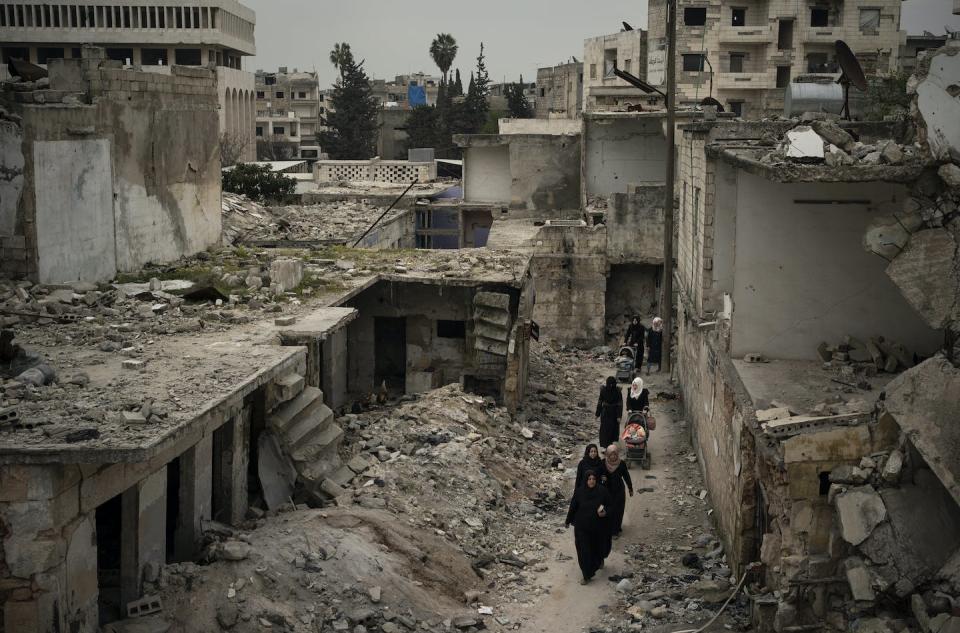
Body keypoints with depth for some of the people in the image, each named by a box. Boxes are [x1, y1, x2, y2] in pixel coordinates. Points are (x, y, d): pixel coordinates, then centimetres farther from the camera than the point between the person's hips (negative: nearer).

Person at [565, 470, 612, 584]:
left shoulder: (602, 491, -11)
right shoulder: (579, 492, -10)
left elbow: (609, 506, -3)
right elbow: (573, 508, -1)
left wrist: (605, 512, -24)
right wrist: (568, 521, 8)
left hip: (598, 526, 1)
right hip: (582, 527, -1)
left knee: (598, 546, 20)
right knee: (583, 550, -2)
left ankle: (599, 561, 55)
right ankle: (587, 575, 9)